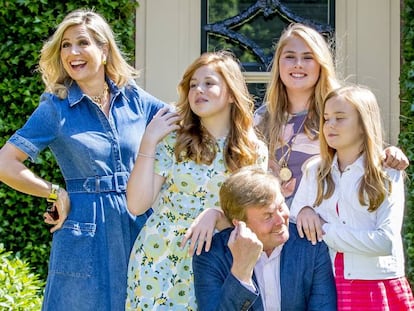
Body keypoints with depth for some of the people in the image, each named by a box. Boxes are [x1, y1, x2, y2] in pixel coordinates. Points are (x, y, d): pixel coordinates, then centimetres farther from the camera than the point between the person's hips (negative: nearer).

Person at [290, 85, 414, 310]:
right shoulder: (314, 171, 7)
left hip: (376, 289, -3)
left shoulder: (387, 175, -5)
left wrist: (326, 231, -13)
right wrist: (304, 213, -9)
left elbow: (386, 240, -15)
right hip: (325, 286, 3)